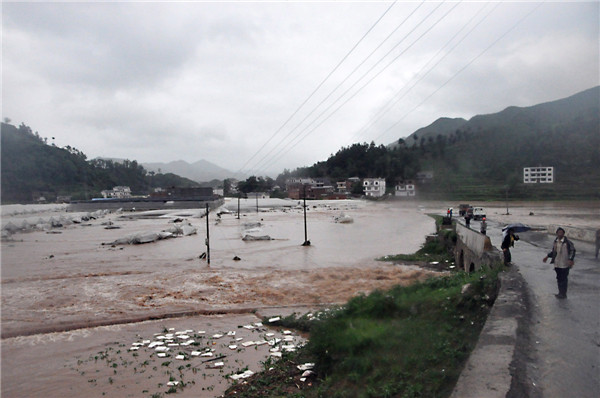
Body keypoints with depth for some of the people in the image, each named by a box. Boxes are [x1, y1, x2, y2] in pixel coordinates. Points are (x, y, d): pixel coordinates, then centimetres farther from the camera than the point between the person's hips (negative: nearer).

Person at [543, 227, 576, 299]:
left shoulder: (568, 242, -13)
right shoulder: (555, 242, 6)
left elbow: (573, 251, -9)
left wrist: (571, 260, -19)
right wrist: (547, 256, 10)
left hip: (565, 264, -6)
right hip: (557, 264, 6)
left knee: (564, 279, 2)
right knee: (559, 279, 14)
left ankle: (563, 294, 13)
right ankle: (560, 293, 27)